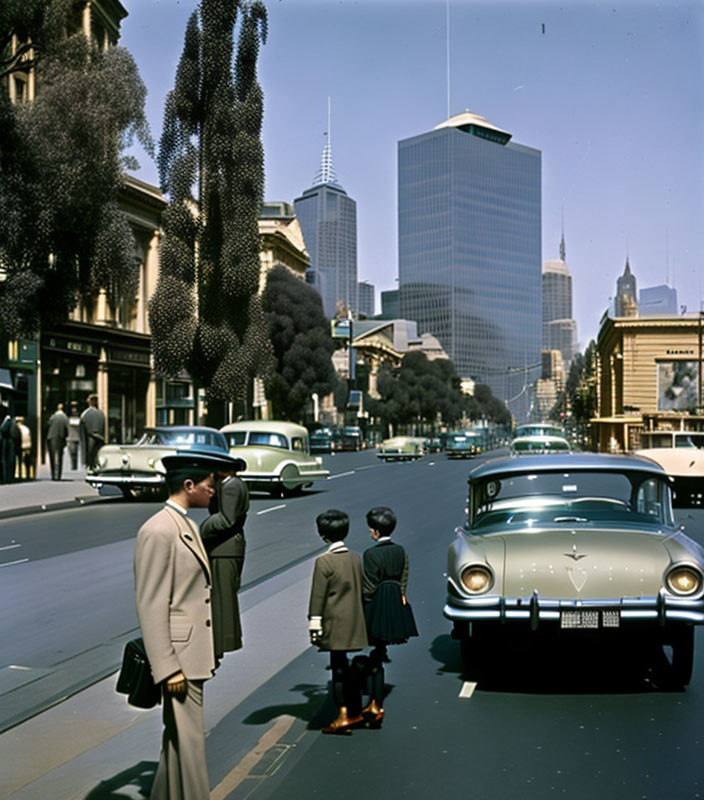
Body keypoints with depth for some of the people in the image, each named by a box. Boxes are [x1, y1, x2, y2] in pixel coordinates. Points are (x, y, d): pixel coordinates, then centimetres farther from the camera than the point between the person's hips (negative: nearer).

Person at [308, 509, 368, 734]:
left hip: (335, 624, -6)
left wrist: (314, 625, -6)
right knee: (344, 666, 15)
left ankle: (343, 715, 1)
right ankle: (354, 713, 20)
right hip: (354, 623, 6)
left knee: (339, 667, -1)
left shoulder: (324, 562, -13)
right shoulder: (355, 558, 6)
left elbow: (317, 596, -11)